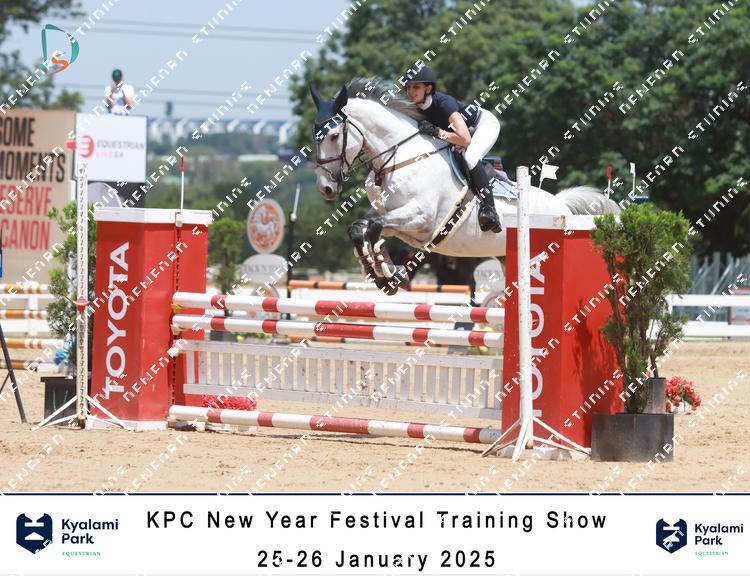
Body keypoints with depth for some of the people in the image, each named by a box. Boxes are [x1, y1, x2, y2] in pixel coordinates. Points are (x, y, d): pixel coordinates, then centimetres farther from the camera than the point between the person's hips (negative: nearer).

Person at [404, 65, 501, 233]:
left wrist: (437, 132, -45)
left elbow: (465, 139, -43)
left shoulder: (444, 103, -37)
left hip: (486, 123, -9)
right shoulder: (415, 108, -16)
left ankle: (488, 208, -30)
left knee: (470, 156, -34)